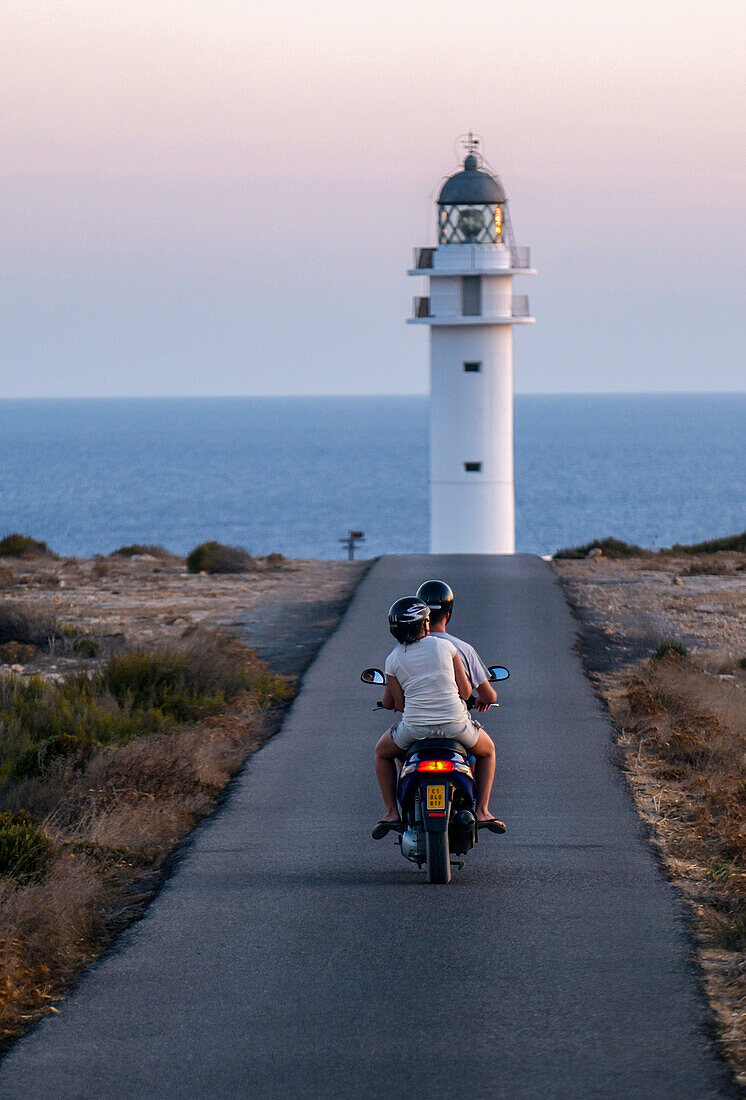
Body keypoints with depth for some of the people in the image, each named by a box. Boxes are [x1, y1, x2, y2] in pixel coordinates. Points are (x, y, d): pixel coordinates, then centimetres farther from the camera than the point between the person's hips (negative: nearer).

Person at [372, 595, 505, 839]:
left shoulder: (393, 660, -1)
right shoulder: (445, 647, -2)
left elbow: (398, 705, 4)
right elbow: (466, 691, 1)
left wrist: (387, 698, 28)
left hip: (415, 727, 0)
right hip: (455, 723, 0)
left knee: (382, 752, 31)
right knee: (487, 750, 31)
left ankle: (391, 812, 18)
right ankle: (482, 811, 18)